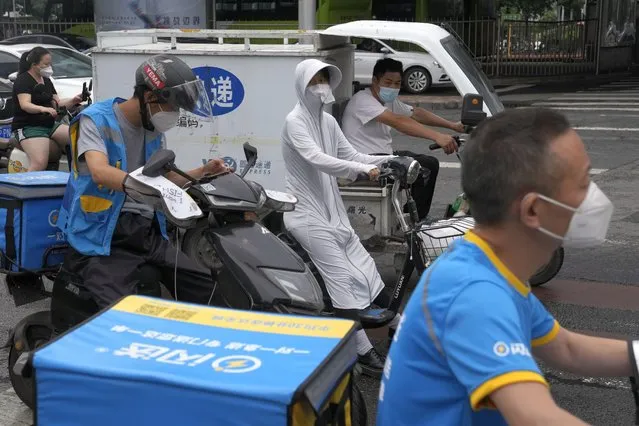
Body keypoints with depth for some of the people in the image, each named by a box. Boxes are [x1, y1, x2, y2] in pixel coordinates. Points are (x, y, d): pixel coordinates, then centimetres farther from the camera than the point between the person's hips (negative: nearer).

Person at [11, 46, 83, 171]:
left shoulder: (47, 81, 17)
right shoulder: (23, 80, -8)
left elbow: (57, 103, 15)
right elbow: (25, 105, -22)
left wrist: (73, 100, -5)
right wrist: (43, 109, -41)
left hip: (49, 124, 8)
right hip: (28, 127, -8)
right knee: (40, 164, -30)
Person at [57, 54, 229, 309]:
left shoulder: (154, 130, 14)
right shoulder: (96, 120, -9)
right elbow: (100, 172, -27)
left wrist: (203, 172, 6)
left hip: (147, 231, 7)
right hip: (104, 236, -6)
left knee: (210, 293, -5)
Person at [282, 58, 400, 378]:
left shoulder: (328, 121, 13)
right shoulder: (295, 122, -13)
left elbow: (350, 155, 9)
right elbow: (316, 159, -28)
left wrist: (388, 161, -5)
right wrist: (363, 169, -37)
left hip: (333, 211, 8)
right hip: (307, 214, -8)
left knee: (365, 267, 8)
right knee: (342, 276, -13)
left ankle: (398, 327, 20)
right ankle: (365, 354, -10)